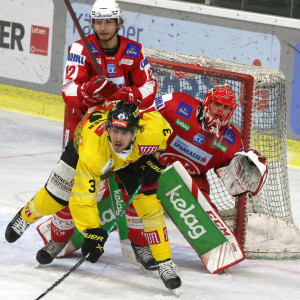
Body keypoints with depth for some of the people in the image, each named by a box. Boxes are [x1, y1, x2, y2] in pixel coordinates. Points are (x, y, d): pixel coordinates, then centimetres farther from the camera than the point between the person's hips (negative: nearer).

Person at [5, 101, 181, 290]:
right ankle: (26, 216, 42)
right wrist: (92, 232, -45)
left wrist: (155, 160, -17)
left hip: (132, 157, 2)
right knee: (53, 199, 6)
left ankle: (164, 263, -2)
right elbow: (82, 197, -41)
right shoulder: (92, 150, -47)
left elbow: (162, 124, -12)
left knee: (149, 203, -14)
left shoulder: (150, 131, -40)